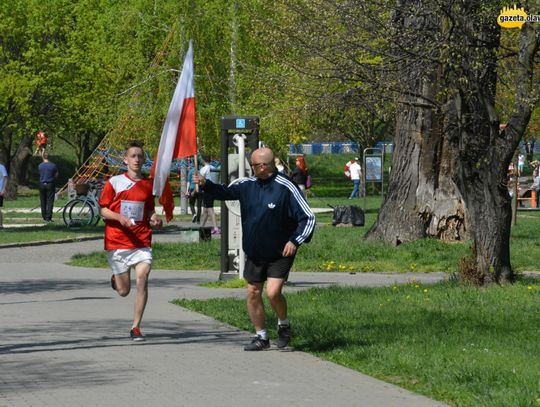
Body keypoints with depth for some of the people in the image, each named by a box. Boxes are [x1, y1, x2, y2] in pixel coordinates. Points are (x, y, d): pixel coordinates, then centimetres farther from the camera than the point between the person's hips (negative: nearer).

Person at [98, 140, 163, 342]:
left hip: (141, 241, 1)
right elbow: (103, 210, 1)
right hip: (117, 242, -1)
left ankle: (136, 327, -10)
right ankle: (116, 279, 43)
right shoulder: (114, 182, 0)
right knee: (123, 291, 4)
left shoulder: (148, 185, 8)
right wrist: (120, 217, -17)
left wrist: (155, 218, -4)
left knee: (142, 278, -18)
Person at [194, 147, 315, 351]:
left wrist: (295, 241, -24)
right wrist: (206, 184, -2)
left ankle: (284, 325, 10)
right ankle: (261, 337, 21)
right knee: (253, 293, 7)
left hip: (280, 253, -6)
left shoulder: (286, 188, -17)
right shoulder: (249, 185, 1)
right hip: (254, 252, 6)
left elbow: (308, 218, -15)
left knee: (273, 292, -18)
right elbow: (226, 192, 15)